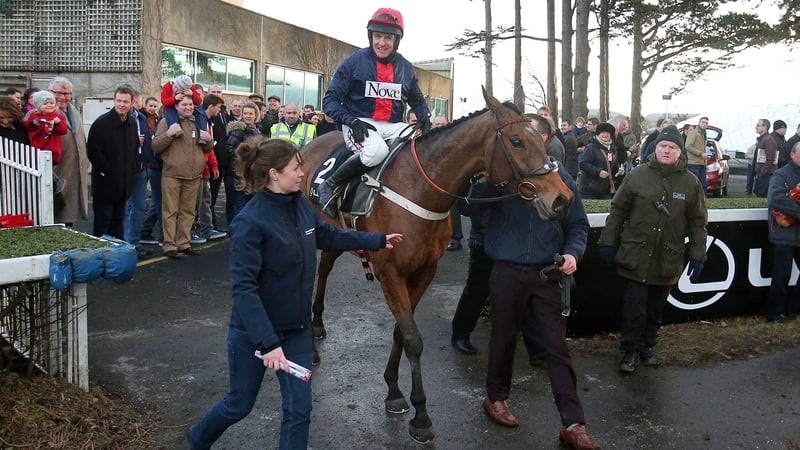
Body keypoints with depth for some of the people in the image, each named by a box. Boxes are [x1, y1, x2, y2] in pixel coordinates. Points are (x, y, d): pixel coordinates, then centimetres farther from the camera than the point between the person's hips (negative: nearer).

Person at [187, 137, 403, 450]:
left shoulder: (301, 205, -4)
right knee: (239, 404, 16)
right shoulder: (251, 222, -25)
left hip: (297, 328, 6)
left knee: (299, 410, 8)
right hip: (254, 331, -6)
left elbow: (328, 236, 16)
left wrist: (378, 241, 21)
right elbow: (243, 288, -28)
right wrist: (268, 342, -34)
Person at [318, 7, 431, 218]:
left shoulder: (405, 68, 9)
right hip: (360, 124, -4)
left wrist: (424, 118, 1)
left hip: (393, 127, 4)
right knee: (377, 151, -38)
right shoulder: (355, 61, -3)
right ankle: (330, 185, -18)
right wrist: (351, 120, -20)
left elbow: (417, 100, 25)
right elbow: (330, 100, -3)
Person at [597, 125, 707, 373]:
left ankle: (647, 346, 32)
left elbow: (698, 222, 4)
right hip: (635, 256, -1)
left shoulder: (691, 182, 1)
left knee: (656, 308, 14)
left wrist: (697, 256, 1)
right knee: (634, 307, 1)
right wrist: (608, 243, 0)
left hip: (668, 260, 2)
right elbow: (618, 211, 2)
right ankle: (632, 350, 16)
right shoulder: (638, 175, -1)